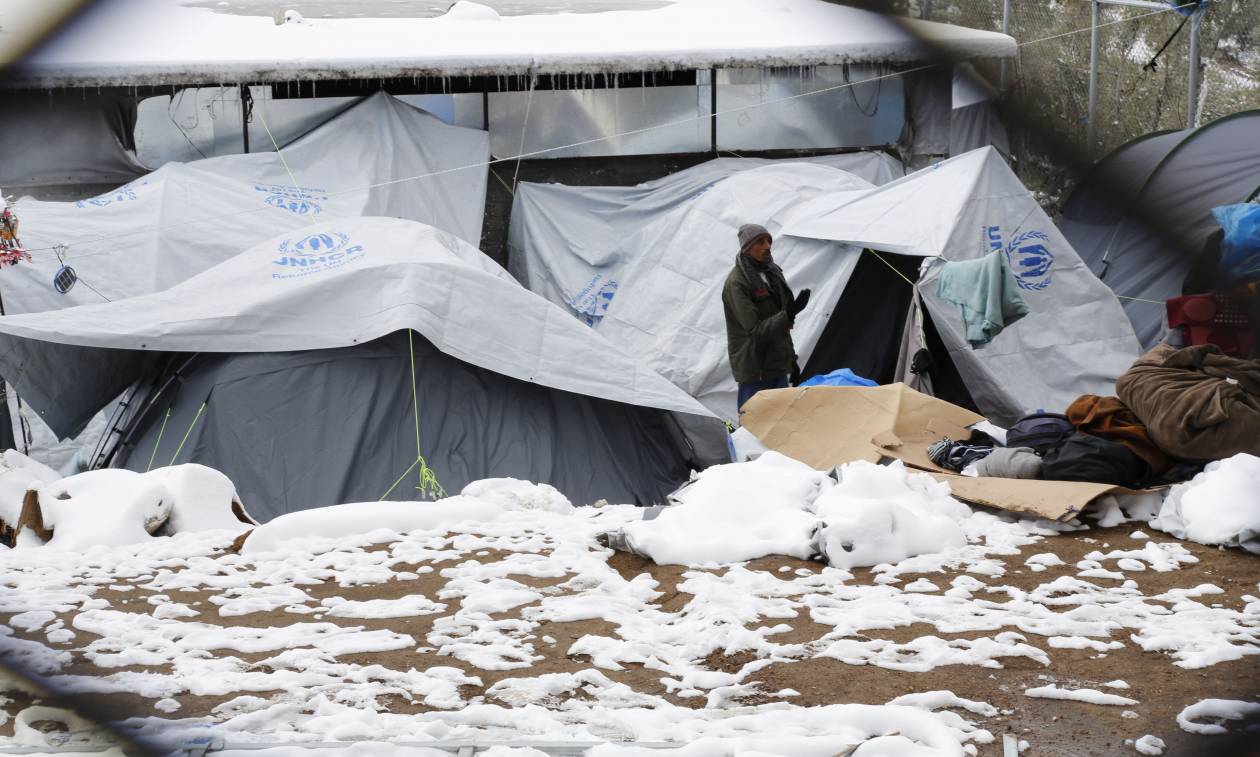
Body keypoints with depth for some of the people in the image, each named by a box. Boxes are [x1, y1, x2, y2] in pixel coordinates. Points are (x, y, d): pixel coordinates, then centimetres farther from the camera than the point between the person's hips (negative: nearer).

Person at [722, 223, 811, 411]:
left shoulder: (770, 273, 12)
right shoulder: (736, 283, -15)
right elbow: (755, 330, -21)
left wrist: (791, 358, 21)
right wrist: (788, 315, -34)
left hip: (777, 366, 8)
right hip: (755, 370, -8)